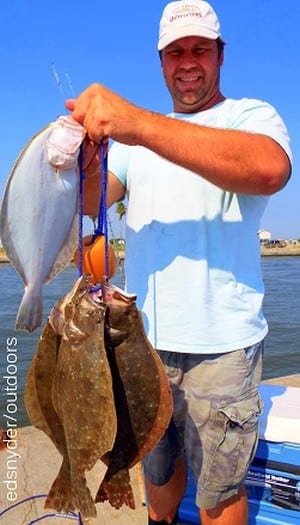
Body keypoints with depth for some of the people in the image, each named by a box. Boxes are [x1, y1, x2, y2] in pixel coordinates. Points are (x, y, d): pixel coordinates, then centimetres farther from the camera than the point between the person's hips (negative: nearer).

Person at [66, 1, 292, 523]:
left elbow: (270, 168, -26)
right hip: (143, 337, 5)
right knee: (158, 467, 22)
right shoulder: (137, 134, 15)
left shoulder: (250, 115, -1)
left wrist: (138, 124, -35)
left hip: (220, 343, -4)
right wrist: (86, 159, -23)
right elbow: (93, 202, 1)